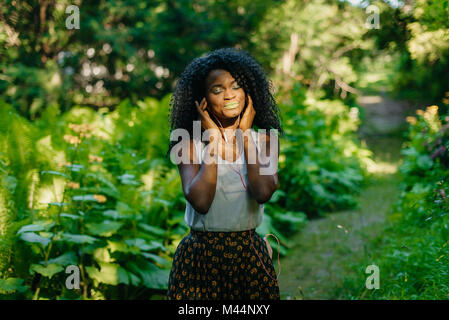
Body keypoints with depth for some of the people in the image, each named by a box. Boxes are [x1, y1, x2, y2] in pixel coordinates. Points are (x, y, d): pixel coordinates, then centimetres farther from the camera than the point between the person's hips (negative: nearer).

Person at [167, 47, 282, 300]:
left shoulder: (263, 141, 0)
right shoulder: (191, 145, -5)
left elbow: (264, 193, -18)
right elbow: (200, 201, -22)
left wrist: (246, 136, -9)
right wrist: (214, 140, -13)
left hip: (250, 256, 2)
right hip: (201, 257, -2)